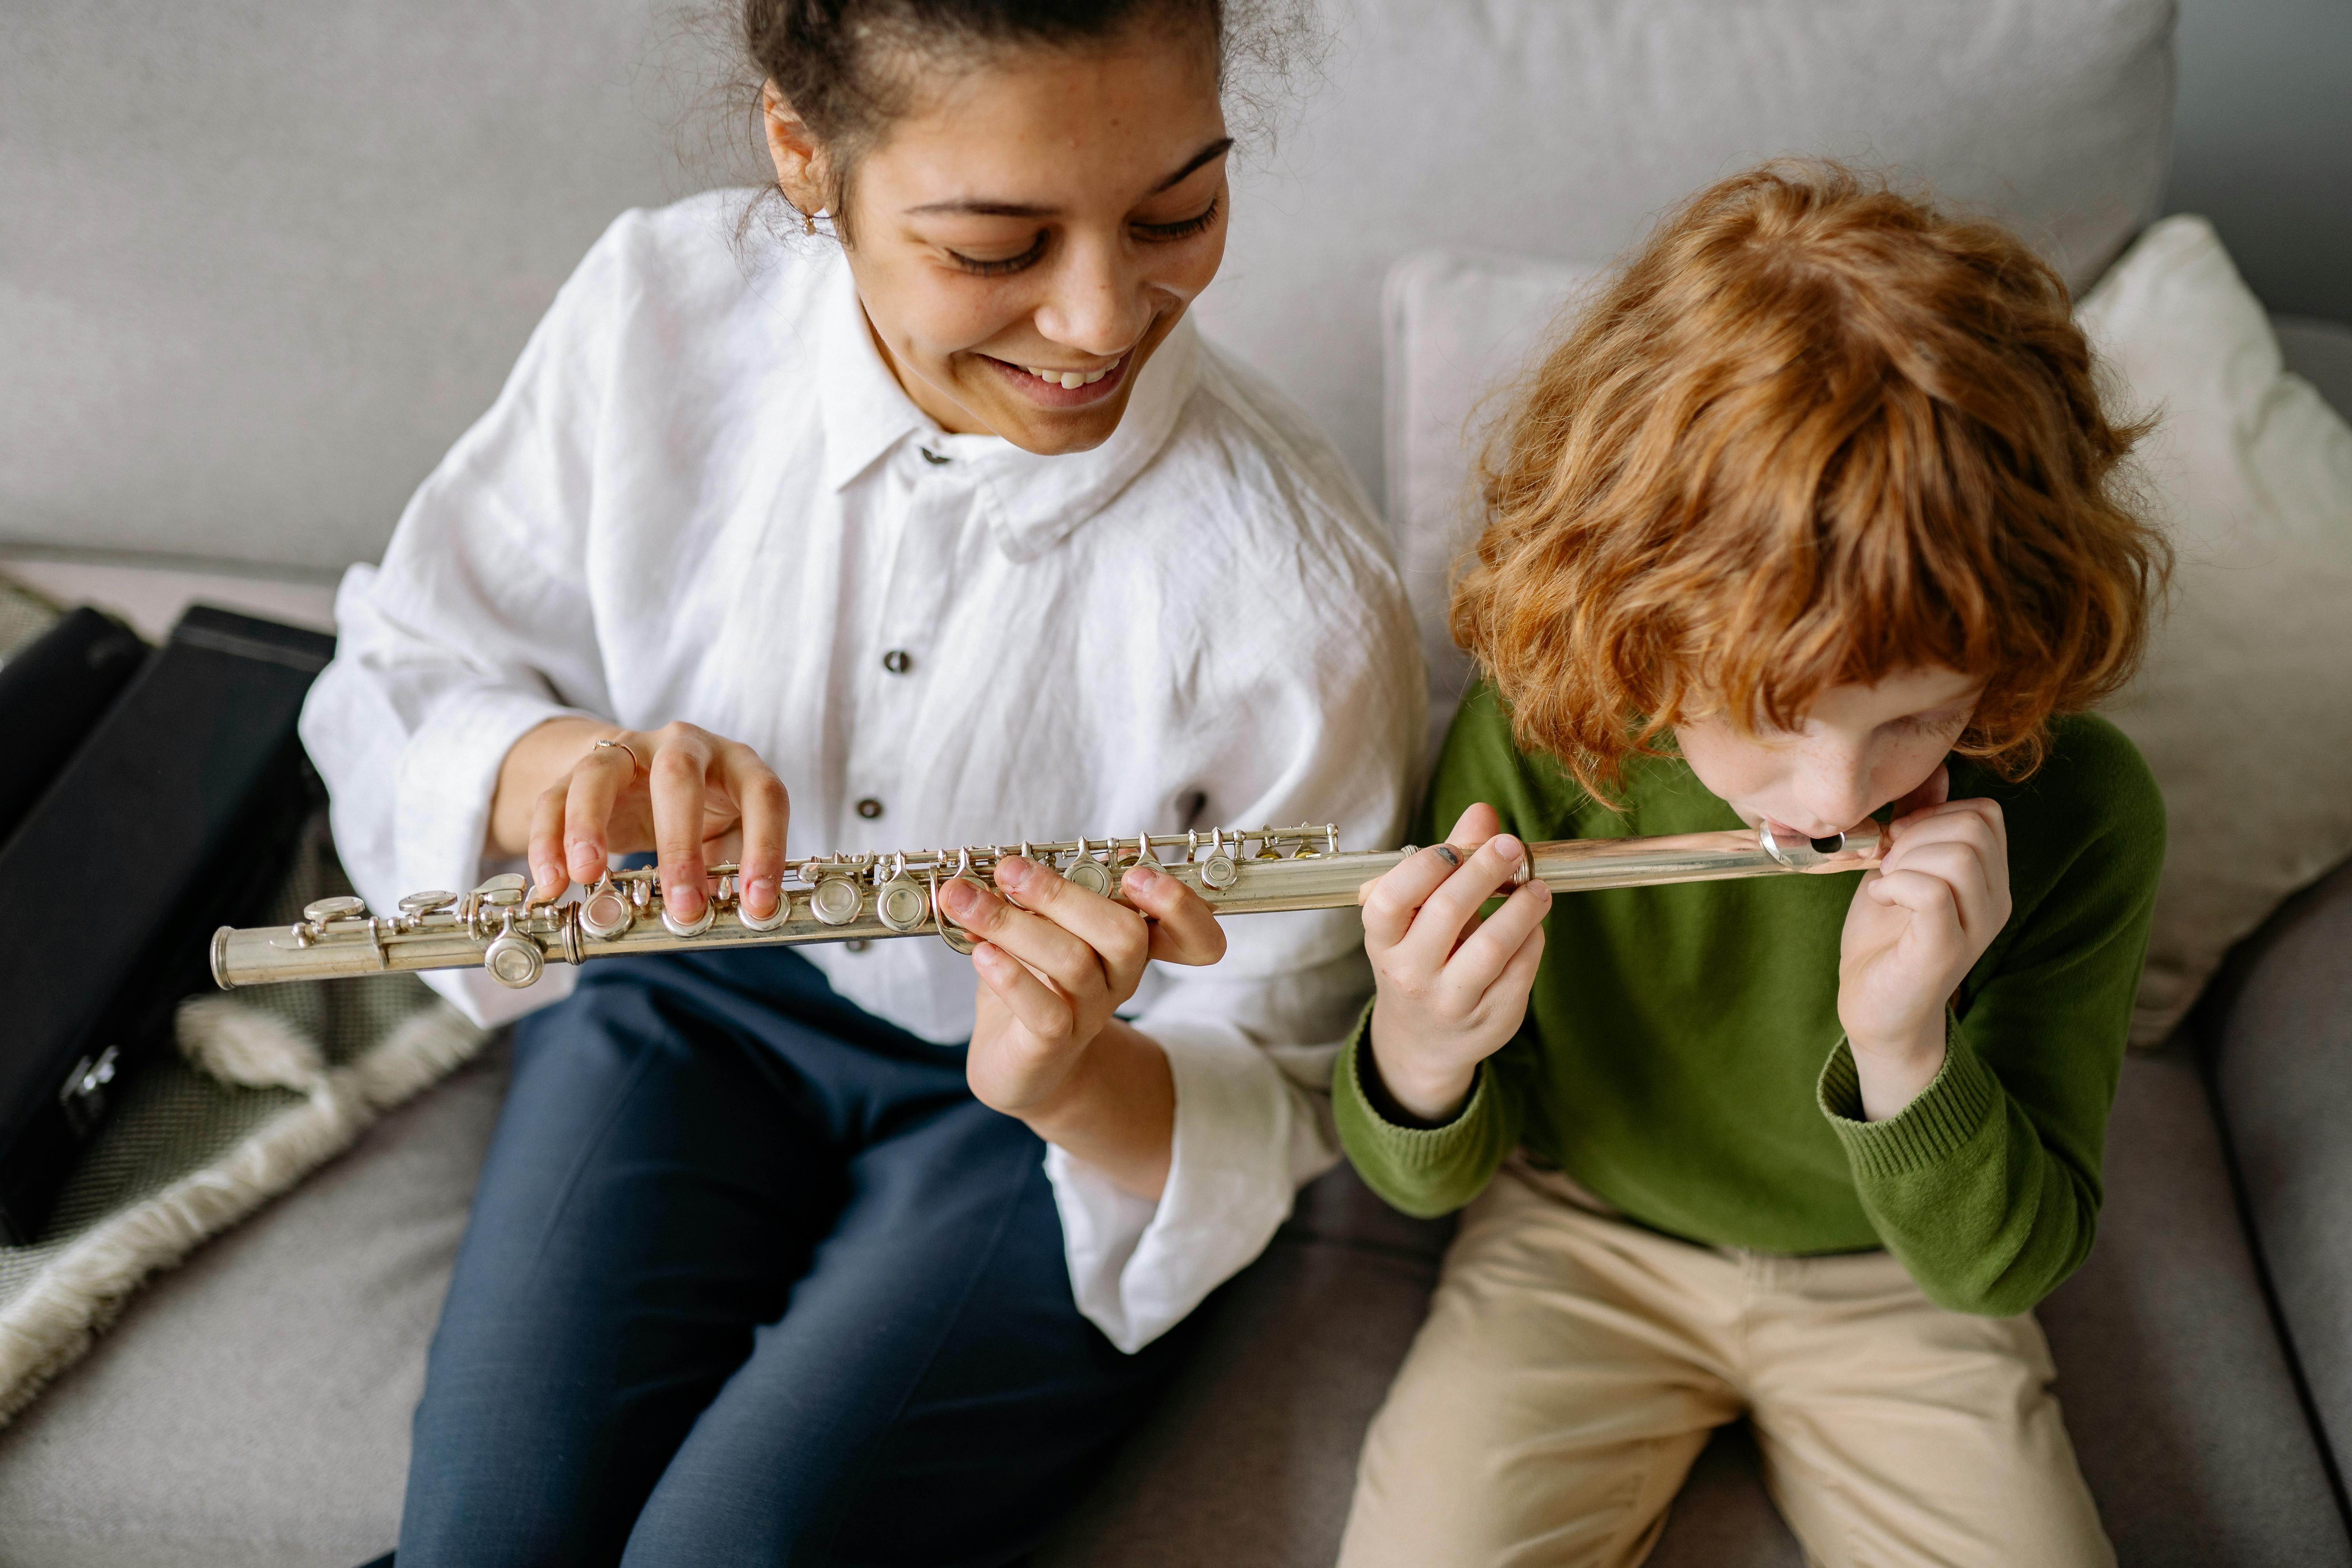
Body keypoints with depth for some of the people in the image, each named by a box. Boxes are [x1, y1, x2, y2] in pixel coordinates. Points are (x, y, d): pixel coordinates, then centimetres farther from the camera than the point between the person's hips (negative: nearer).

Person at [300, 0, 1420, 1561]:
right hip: (699, 995, 3)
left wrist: (1074, 1082, -38)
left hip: (1061, 1118, -2)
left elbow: (1271, 1107, -15)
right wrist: (560, 763, -29)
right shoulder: (661, 314, -17)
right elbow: (398, 672, -6)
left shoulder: (1300, 598, -26)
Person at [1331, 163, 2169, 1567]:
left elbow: (2004, 1263, -14)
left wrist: (1903, 1053, -35)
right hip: (1584, 1243, -1)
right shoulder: (1533, 743, -24)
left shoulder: (2078, 809, -22)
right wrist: (1419, 1063, -37)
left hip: (1894, 1285, 1)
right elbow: (1432, 1182, -12)